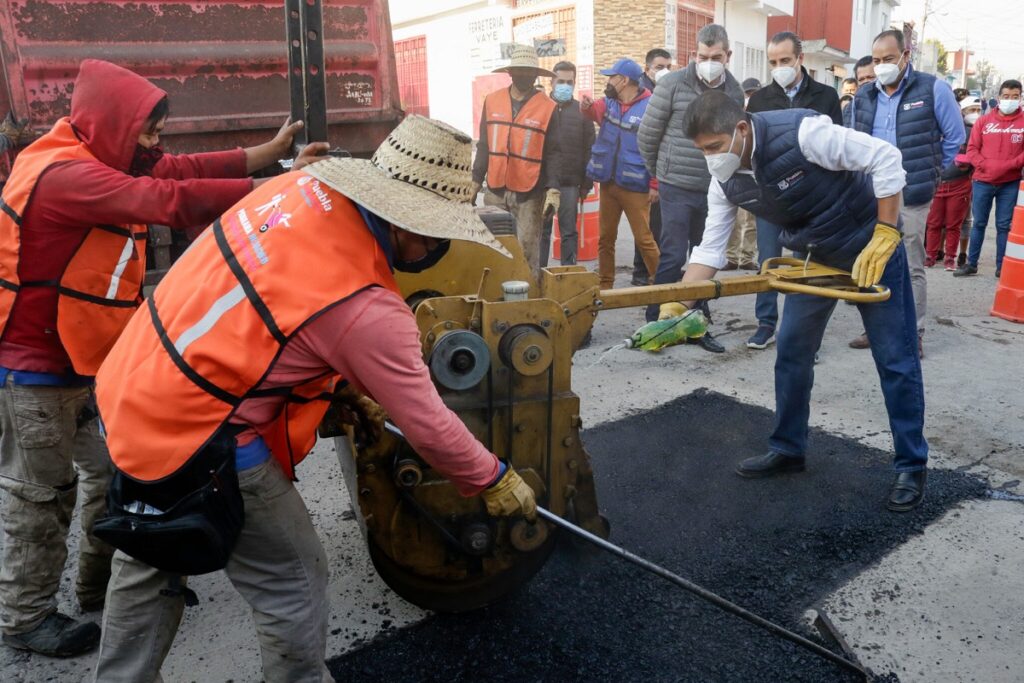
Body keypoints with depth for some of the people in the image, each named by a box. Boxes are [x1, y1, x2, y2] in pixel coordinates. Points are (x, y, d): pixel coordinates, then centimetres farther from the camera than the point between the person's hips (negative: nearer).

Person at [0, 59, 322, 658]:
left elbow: (186, 169, -2)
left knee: (113, 470, 16)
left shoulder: (105, 161, 6)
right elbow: (171, 201, -34)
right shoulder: (66, 174, -25)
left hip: (88, 360, 9)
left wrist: (272, 152, -9)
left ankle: (103, 582, 32)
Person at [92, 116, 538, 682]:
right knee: (293, 582, 11)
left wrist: (351, 386, 15)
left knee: (148, 561, 29)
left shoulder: (305, 186, -6)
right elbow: (425, 422, -17)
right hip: (198, 444, -9)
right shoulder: (366, 309, -27)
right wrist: (494, 481, 0)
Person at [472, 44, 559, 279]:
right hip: (496, 189, 3)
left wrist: (553, 189, -11)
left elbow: (552, 153, -3)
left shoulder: (547, 107, -4)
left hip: (529, 192, -3)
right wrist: (476, 181, 10)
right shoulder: (492, 101, 5)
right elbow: (484, 146, 11)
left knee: (528, 248, 0)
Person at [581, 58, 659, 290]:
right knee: (605, 238, 11)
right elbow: (596, 112, -5)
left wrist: (654, 184, -14)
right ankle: (605, 285, 22)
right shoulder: (609, 103, 11)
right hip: (608, 182, 6)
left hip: (634, 186, -6)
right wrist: (587, 107, -28)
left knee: (643, 239, -2)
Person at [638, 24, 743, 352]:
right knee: (673, 257, -6)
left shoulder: (734, 91, 4)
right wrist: (660, 173, 9)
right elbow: (648, 135, -1)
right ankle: (655, 322, 7)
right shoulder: (673, 84, -8)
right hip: (677, 188, -4)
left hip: (714, 190, 4)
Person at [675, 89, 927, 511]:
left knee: (894, 358, 0)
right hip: (814, 255, 6)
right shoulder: (726, 181, -11)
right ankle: (787, 449, 22)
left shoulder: (800, 132, -30)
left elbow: (885, 158, -24)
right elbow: (710, 249, -8)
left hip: (870, 244, -6)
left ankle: (912, 466, 13)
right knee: (791, 351, 7)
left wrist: (884, 237, -26)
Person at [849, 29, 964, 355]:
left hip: (911, 195, -4)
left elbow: (955, 137, 4)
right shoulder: (863, 96, 8)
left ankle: (913, 334, 10)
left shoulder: (933, 89, -4)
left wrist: (928, 172, 8)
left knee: (911, 267, 0)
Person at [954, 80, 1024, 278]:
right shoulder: (984, 121, 5)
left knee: (1004, 225, 3)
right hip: (983, 180, 1)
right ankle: (971, 264, 15)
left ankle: (1002, 267, 9)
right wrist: (985, 165, -12)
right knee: (979, 223, 8)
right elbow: (972, 149, 2)